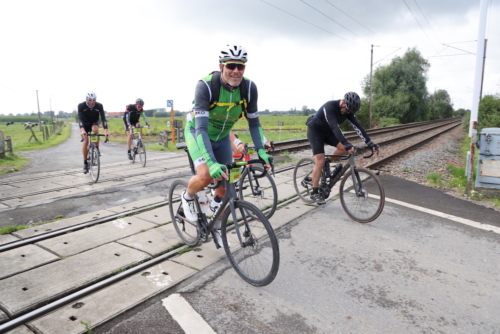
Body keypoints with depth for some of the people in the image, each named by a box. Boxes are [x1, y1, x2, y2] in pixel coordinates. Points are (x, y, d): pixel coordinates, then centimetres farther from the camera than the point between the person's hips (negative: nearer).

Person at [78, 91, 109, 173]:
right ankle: (85, 163, -4)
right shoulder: (81, 106, -26)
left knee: (95, 129, -35)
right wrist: (82, 130, -53)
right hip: (84, 124, 0)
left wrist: (106, 130, -45)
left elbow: (103, 118, -31)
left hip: (94, 123, 1)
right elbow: (80, 118, -36)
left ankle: (97, 149, -13)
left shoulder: (99, 106, -24)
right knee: (85, 141, -15)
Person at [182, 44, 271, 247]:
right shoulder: (206, 86, -32)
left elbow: (254, 123, -11)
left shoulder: (249, 88, -20)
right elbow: (201, 128, -39)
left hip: (221, 136, 4)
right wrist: (211, 162, -50)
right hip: (197, 132, -4)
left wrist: (261, 151, -24)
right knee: (206, 175, -28)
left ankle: (217, 226, 28)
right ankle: (187, 197, 9)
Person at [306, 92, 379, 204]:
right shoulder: (330, 106, -31)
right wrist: (347, 144, -52)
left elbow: (357, 126, -14)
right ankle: (314, 193, -6)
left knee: (345, 148, -13)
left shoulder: (348, 110, -9)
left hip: (327, 131, 7)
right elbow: (334, 126, -43)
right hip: (315, 131, -7)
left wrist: (370, 143, -23)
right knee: (320, 162, -16)